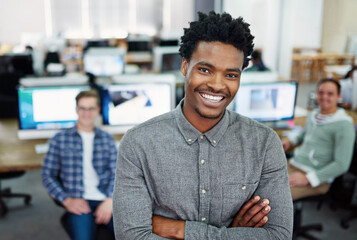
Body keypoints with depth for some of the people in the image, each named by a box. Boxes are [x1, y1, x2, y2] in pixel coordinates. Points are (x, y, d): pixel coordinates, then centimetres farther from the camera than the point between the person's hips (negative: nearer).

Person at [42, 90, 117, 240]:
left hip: (106, 201, 2)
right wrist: (67, 200, -6)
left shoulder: (107, 139, 16)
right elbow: (48, 176, 9)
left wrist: (110, 200, -10)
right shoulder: (60, 139, 12)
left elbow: (116, 174, 8)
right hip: (79, 203, -2)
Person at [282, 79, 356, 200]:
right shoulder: (313, 115, 12)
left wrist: (307, 178, -21)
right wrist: (291, 140, 13)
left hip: (317, 178, -8)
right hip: (293, 164, 8)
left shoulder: (344, 125, -11)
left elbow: (342, 164, -16)